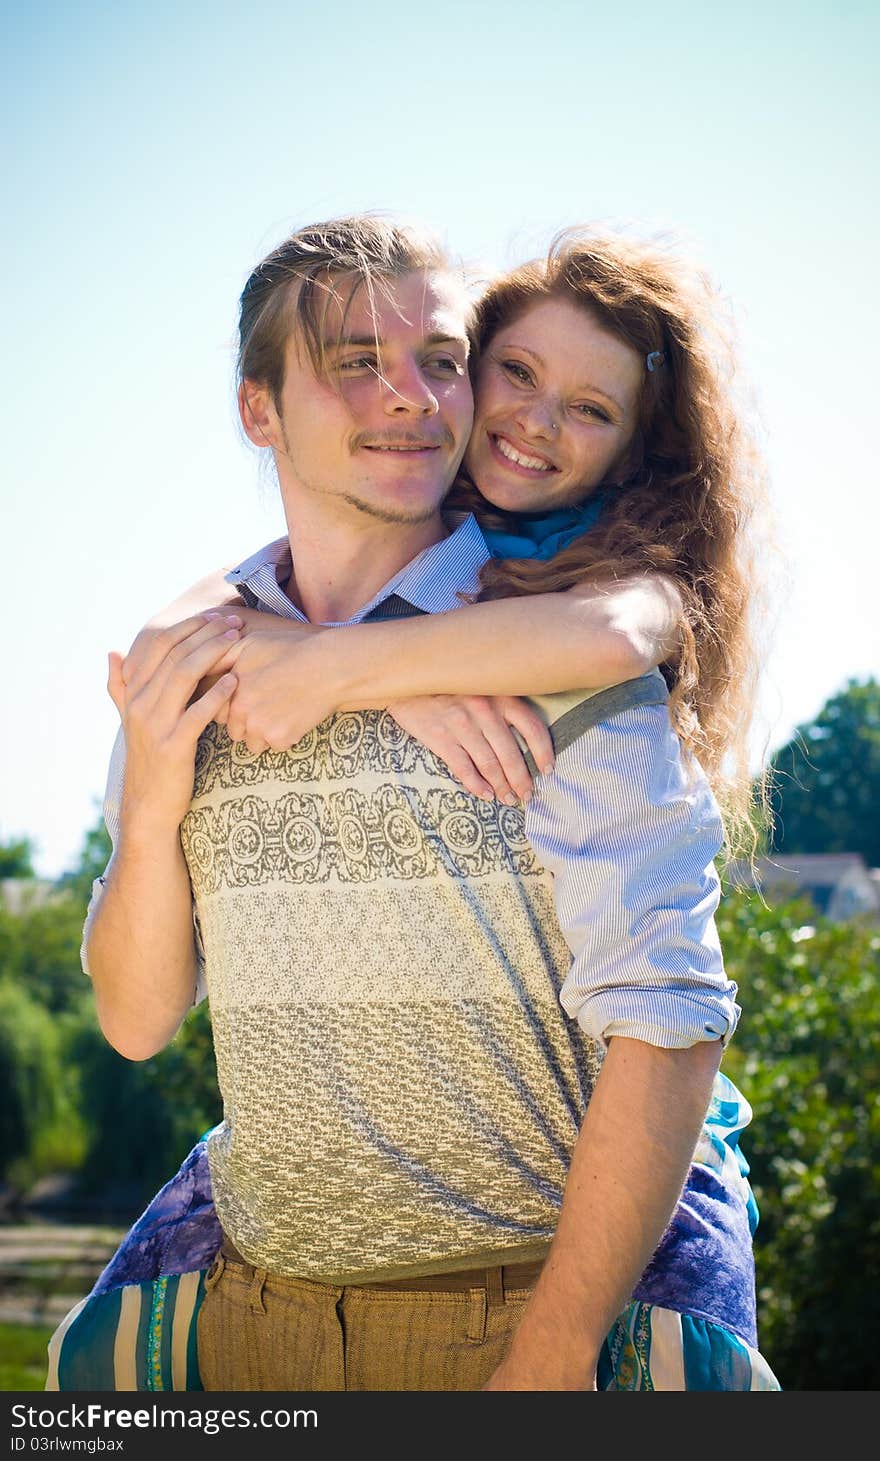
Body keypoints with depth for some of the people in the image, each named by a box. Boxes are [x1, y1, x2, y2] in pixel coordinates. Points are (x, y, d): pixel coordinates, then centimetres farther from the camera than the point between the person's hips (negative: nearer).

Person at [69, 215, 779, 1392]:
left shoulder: (558, 646, -10)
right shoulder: (185, 664, 4)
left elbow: (666, 1018, -16)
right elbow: (137, 1021, 6)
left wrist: (553, 1354, -18)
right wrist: (150, 807, -11)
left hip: (515, 1309, -4)